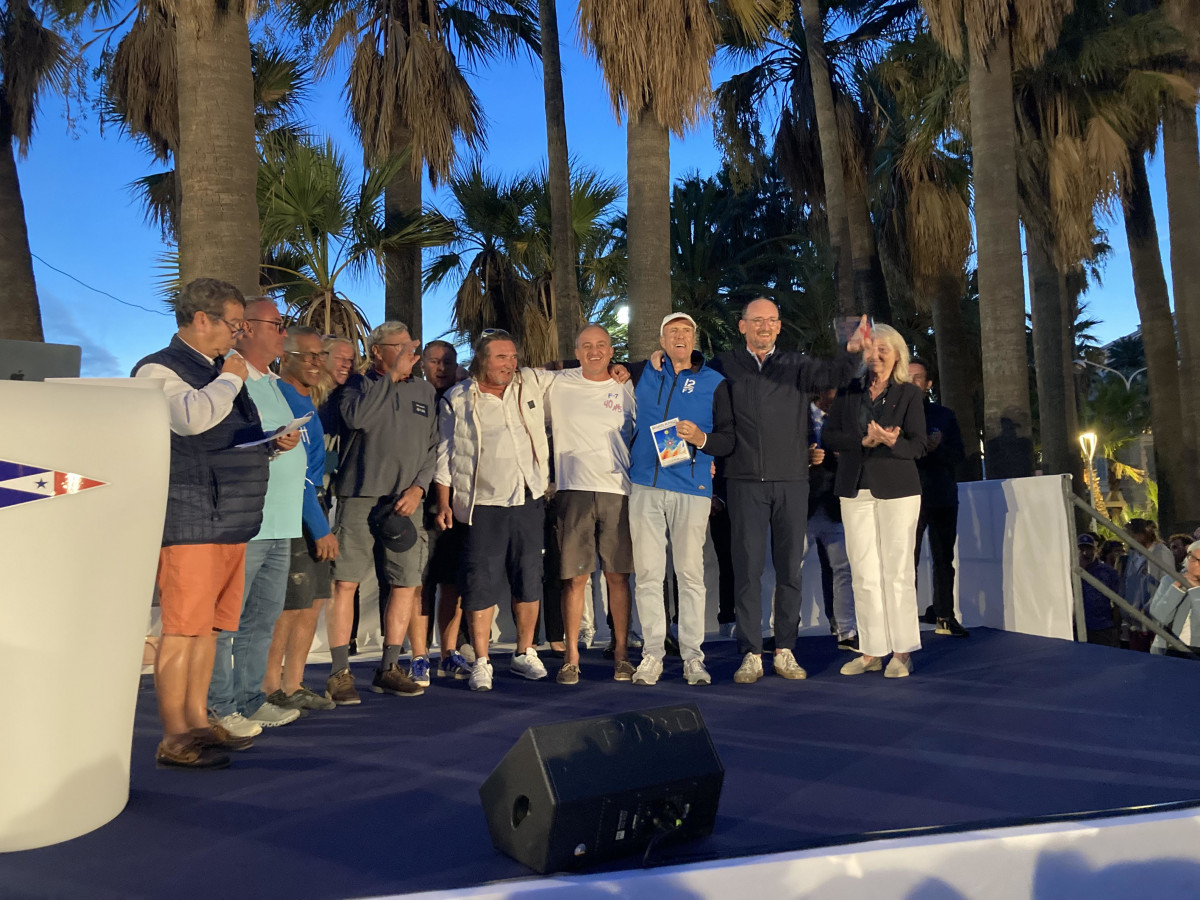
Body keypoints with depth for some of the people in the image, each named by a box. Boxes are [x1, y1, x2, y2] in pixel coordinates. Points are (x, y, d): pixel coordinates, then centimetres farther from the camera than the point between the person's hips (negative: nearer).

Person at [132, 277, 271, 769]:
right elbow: (192, 417, -27)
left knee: (208, 625, 13)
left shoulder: (223, 370, 20)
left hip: (231, 521, 8)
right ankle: (173, 738, 2)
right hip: (190, 521, -8)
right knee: (183, 628, -6)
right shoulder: (158, 370, -6)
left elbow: (242, 437, 32)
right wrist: (229, 379, -10)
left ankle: (198, 721, 22)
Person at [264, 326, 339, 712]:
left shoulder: (306, 399, 15)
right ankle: (270, 688, 11)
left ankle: (293, 686, 20)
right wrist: (321, 528, -17)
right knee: (290, 604, -3)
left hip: (313, 505, 9)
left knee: (313, 601, 11)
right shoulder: (282, 399, -15)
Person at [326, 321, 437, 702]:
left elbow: (432, 446, 15)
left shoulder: (424, 390, 16)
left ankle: (388, 669, 16)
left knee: (407, 583, 4)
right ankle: (340, 672, 3)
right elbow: (356, 417, -18)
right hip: (360, 496, -4)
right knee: (345, 581, -6)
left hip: (406, 500, 4)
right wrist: (393, 375, -11)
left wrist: (418, 486, 0)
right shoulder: (358, 384, 5)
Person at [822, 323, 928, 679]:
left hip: (896, 489, -3)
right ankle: (871, 652, 10)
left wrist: (892, 442, -23)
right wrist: (863, 441, -13)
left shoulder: (908, 393, 3)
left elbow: (918, 445, -3)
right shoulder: (848, 391, 11)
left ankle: (902, 652, 7)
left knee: (896, 572, -1)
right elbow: (829, 436, 3)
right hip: (855, 490, 3)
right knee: (864, 574, 3)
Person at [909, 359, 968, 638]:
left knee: (944, 560, 8)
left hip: (943, 498, 3)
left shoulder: (945, 415, 12)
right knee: (908, 561, -7)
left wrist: (935, 446, -14)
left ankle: (944, 616, 16)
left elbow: (958, 455, 5)